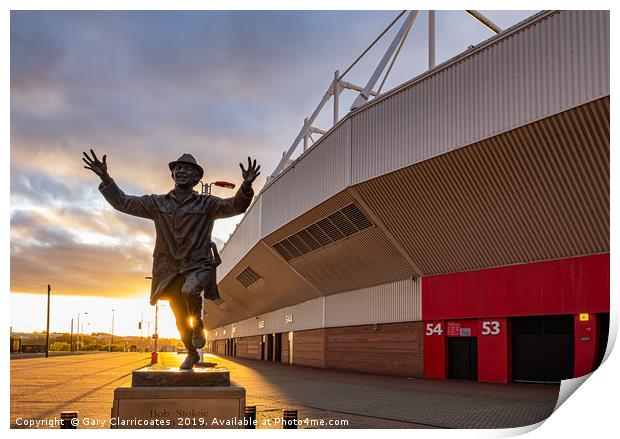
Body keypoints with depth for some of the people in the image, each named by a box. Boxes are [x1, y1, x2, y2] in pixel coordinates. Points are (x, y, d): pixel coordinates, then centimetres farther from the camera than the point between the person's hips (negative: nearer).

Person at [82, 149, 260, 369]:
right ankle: (192, 354, 41)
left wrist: (246, 186, -37)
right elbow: (123, 202, 3)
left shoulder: (206, 204, -3)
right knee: (181, 319, 14)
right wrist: (105, 178, -10)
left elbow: (234, 206, -17)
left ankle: (198, 325, -4)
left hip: (199, 265, -3)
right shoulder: (157, 203, 5)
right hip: (171, 270, 3)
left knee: (189, 290, -36)